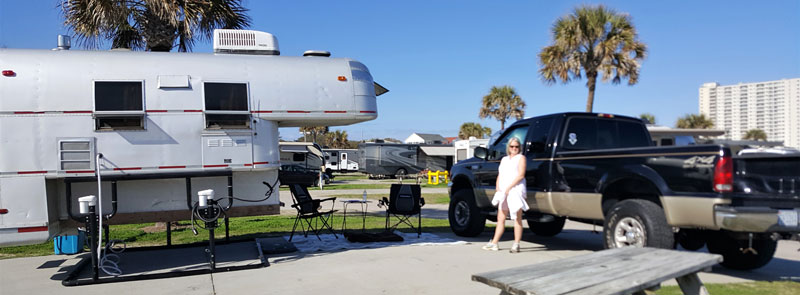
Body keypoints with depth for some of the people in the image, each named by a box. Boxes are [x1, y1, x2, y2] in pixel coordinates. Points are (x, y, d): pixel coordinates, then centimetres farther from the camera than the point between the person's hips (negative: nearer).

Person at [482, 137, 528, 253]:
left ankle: (516, 245, -2)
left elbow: (521, 175, -9)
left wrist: (509, 188, -15)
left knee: (517, 219, -3)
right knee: (500, 219, 8)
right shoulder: (504, 159, 21)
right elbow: (499, 176, 19)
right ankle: (494, 243, 11)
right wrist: (497, 187, 0)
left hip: (516, 191, -6)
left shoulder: (521, 158, 3)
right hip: (503, 192, 6)